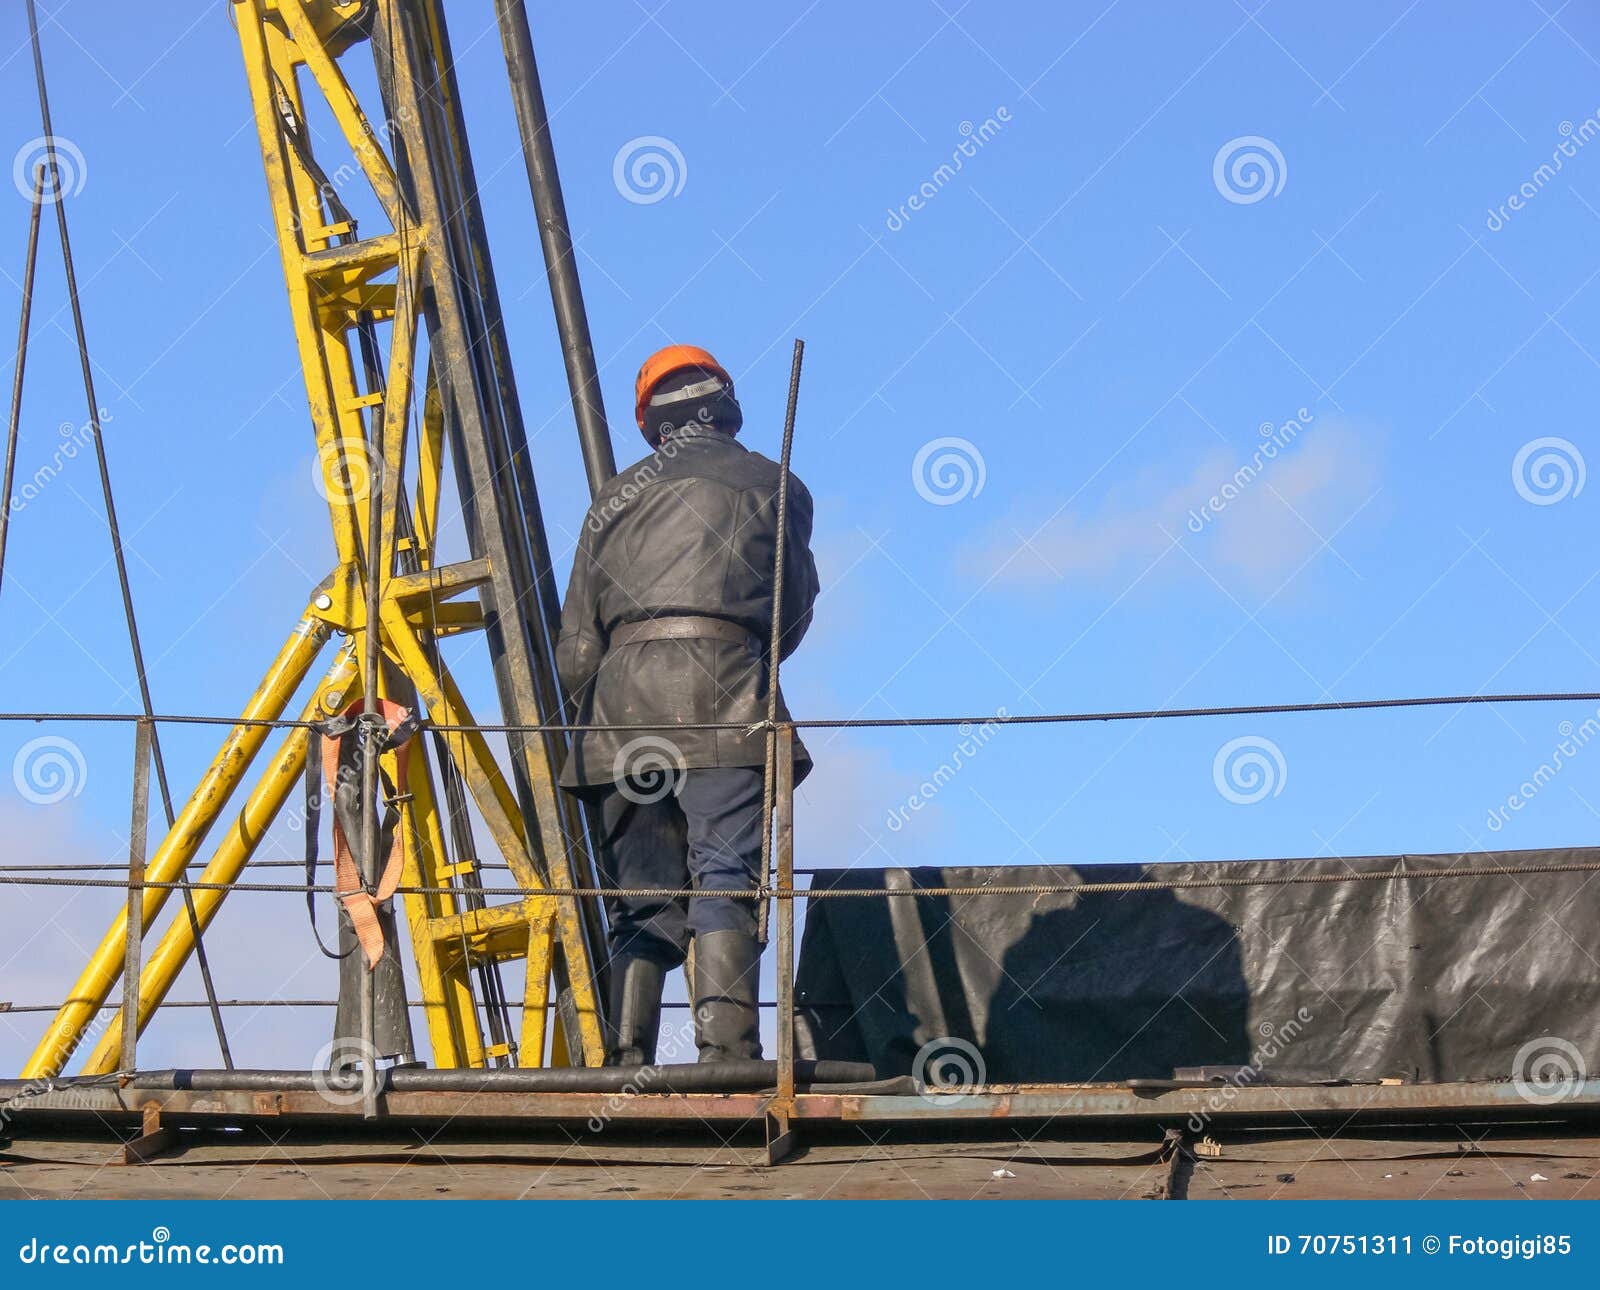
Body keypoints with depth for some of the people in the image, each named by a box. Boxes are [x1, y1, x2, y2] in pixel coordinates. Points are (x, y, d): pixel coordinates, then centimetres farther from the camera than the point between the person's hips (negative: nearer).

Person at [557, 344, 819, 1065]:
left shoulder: (616, 498, 22)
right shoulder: (772, 485, 16)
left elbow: (575, 645, 17)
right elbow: (795, 609, 24)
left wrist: (594, 723, 26)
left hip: (622, 696, 3)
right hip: (724, 696, -3)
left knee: (640, 901, 6)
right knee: (725, 883, -10)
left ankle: (626, 1061, -5)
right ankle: (725, 1053, -24)